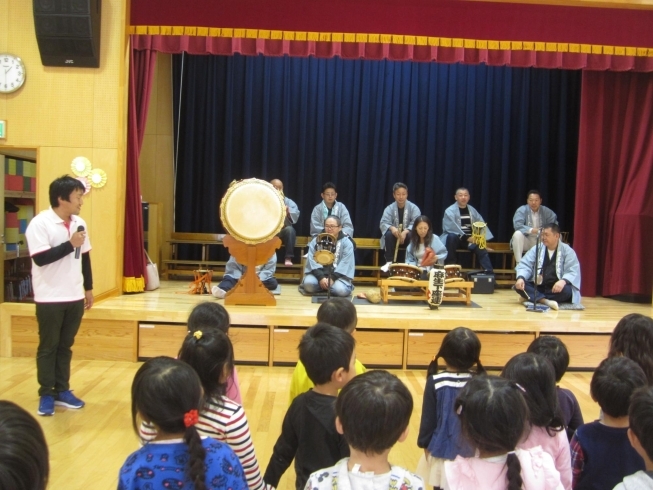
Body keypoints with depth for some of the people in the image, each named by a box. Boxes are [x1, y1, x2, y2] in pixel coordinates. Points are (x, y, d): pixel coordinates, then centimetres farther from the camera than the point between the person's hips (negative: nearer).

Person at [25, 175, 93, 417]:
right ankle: (46, 395, 17)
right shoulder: (40, 223, -13)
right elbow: (40, 258, -21)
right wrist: (70, 244, -20)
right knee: (48, 347, 6)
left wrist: (88, 288, 16)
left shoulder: (79, 223, 6)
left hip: (74, 297, 6)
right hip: (50, 298, -6)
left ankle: (62, 391, 23)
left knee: (65, 345, 13)